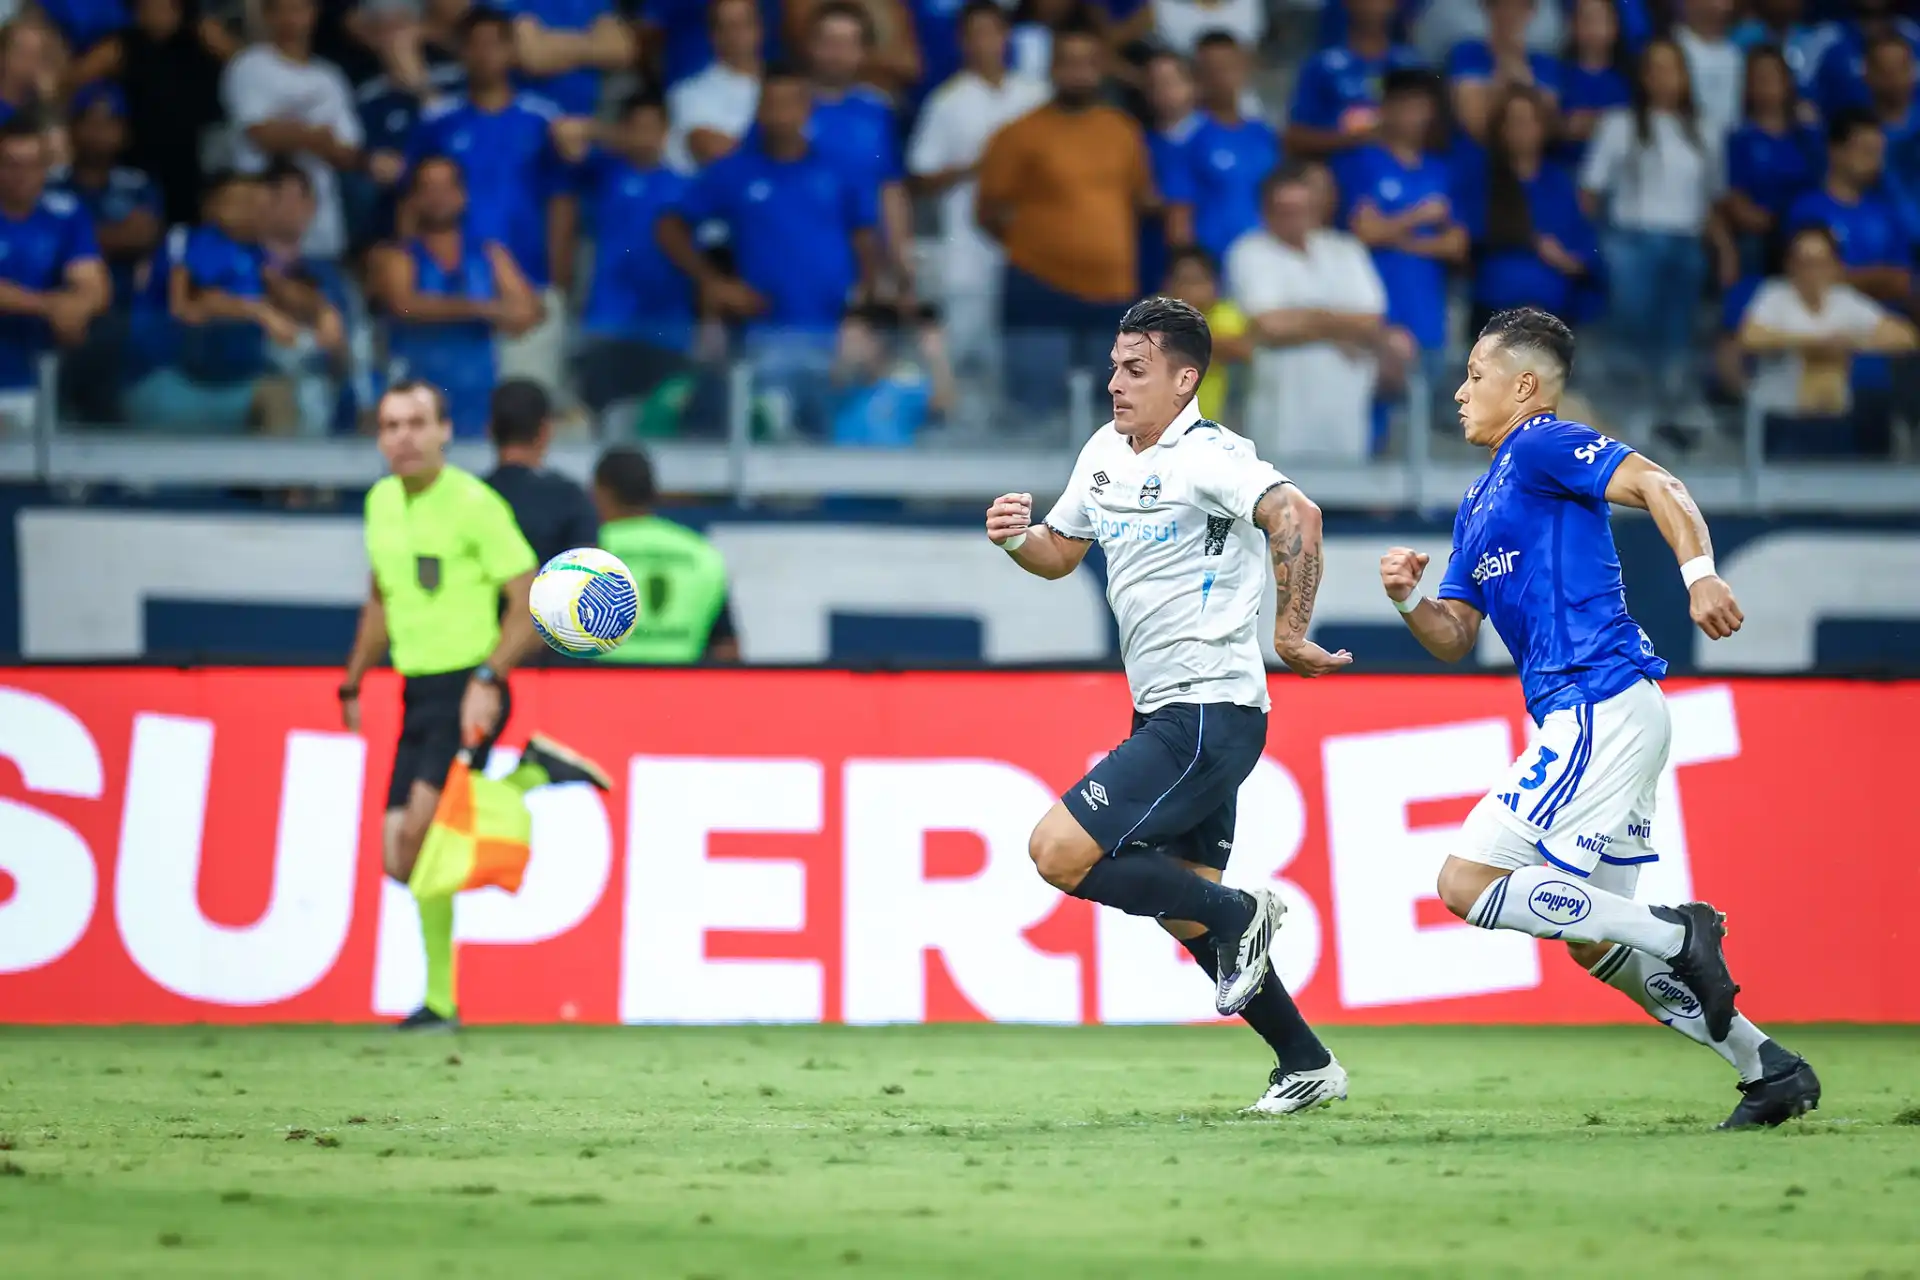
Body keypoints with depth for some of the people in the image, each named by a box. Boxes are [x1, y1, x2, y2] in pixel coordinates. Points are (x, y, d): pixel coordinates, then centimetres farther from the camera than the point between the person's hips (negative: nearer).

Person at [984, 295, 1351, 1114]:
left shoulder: (1206, 457, -16)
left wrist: (1289, 633, -31)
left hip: (1209, 714, -10)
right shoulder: (1105, 452, 11)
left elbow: (1295, 515, -32)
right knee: (1184, 914, 14)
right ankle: (1307, 1067, 25)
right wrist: (1014, 538, 2)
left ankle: (1241, 915, -3)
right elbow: (1059, 552, 23)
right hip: (1163, 712, 10)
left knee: (1059, 853, -17)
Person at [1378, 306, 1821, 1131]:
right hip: (1592, 719, 10)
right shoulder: (1479, 506, 24)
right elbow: (1454, 639, 22)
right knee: (1592, 942, 12)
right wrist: (1408, 601, 1)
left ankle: (1675, 933, -13)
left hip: (1600, 709, -10)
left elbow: (1656, 485, -17)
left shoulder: (1541, 445, -4)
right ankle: (1771, 1072, 13)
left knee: (1468, 884, -14)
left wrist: (1699, 573, -33)